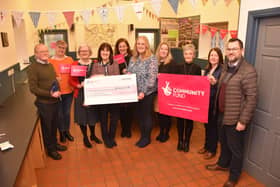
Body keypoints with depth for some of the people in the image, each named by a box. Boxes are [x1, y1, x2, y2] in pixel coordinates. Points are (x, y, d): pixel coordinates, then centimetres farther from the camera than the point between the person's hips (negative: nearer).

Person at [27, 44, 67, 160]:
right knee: (47, 127, 9)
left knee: (54, 125, 20)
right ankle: (50, 149, 25)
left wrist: (58, 91, 3)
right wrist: (50, 94, -24)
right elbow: (33, 88, -18)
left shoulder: (50, 65, 9)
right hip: (44, 103, -7)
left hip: (55, 101, 7)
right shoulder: (33, 68, -14)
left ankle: (54, 143, 39)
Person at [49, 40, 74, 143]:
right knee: (59, 114, 11)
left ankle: (67, 131, 34)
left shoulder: (70, 59, 2)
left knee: (67, 113, 16)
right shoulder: (50, 61, -7)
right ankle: (61, 132, 31)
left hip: (69, 91, 3)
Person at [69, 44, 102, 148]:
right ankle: (85, 137, 28)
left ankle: (93, 135, 35)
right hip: (80, 94, -1)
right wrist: (79, 85, -17)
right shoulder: (74, 64, -1)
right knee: (82, 116, 7)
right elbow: (71, 80, 0)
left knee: (92, 114, 11)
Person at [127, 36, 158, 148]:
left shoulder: (152, 59, -10)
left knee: (147, 115, 7)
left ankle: (147, 138, 24)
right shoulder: (133, 58, 9)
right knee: (139, 114, 14)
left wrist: (143, 92, -22)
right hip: (135, 92, 6)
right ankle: (142, 136, 31)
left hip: (147, 93, -6)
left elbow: (152, 78, -17)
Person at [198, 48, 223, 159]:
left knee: (213, 125, 5)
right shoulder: (208, 69, 11)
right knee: (206, 124, 17)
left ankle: (212, 150, 22)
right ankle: (207, 146, 34)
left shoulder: (222, 70, -11)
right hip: (205, 100, 7)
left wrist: (215, 82, -31)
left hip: (215, 102, -6)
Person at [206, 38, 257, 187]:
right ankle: (223, 164, 47)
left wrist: (243, 121, -19)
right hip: (224, 115, 7)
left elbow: (251, 98, -19)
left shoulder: (248, 71, -18)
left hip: (236, 118, -7)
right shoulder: (226, 67, 7)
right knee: (224, 142, 24)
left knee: (235, 148, 10)